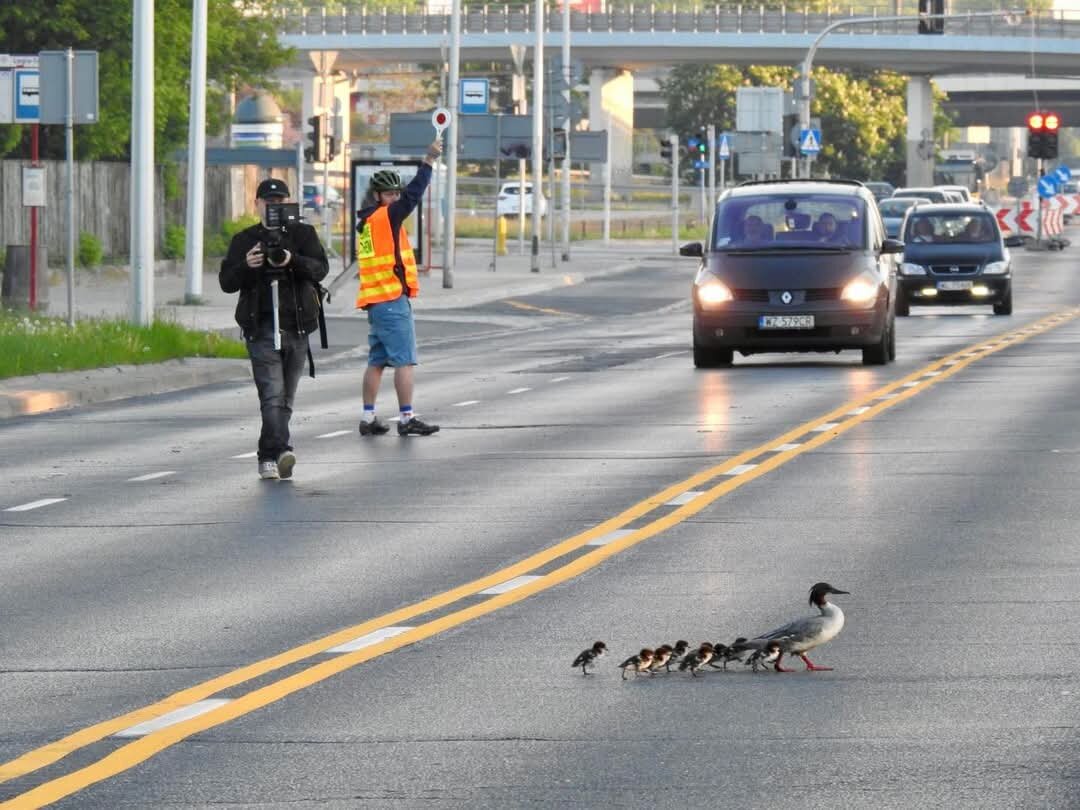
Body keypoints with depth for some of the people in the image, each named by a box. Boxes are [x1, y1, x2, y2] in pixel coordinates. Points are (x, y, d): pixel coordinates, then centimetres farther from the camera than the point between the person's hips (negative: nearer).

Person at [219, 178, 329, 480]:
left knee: (286, 398, 7)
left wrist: (293, 261, -24)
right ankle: (280, 452, -28)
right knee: (272, 395, -16)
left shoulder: (303, 234, 10)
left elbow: (321, 268, -5)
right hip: (261, 327, -2)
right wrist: (246, 266, -16)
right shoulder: (244, 240, 11)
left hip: (296, 327, 2)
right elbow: (226, 282, 4)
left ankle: (268, 458, 16)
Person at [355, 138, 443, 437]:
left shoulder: (365, 222, 15)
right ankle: (407, 418, -9)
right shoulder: (384, 217, -10)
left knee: (377, 361, 11)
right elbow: (412, 195, -18)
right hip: (392, 299, -9)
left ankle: (368, 418, 12)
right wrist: (428, 161, -18)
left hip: (374, 300, 9)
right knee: (404, 360, -7)